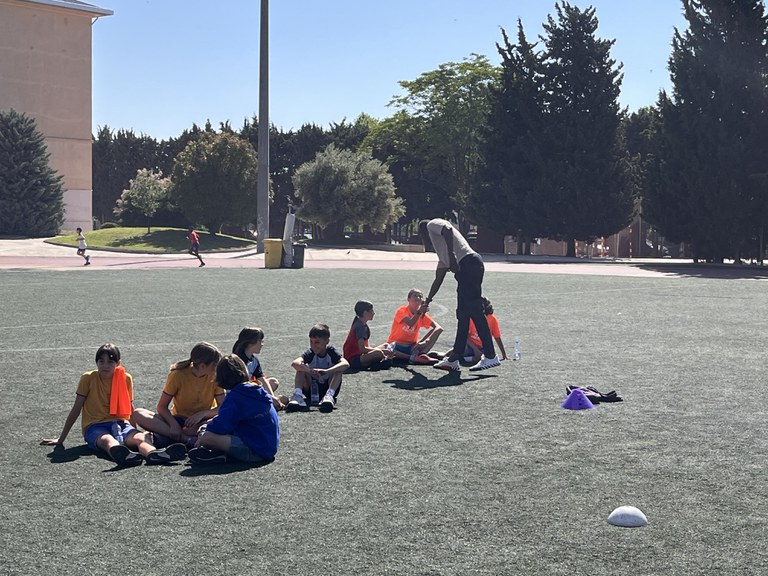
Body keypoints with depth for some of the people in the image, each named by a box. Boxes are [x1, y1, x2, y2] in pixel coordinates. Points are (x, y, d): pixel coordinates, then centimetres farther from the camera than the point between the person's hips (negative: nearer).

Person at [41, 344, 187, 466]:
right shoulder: (88, 378, 2)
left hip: (120, 423, 3)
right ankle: (121, 454, -77)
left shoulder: (125, 379, 9)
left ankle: (153, 454, -67)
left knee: (140, 437, -32)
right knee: (108, 440, -40)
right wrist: (60, 439, 8)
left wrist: (134, 431, 19)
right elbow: (76, 409, 6)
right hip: (95, 426, -3)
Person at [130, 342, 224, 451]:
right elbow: (161, 406, -8)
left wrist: (202, 414, -26)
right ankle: (186, 438, -37)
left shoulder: (215, 376, -7)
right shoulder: (178, 375, -11)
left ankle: (166, 438, -33)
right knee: (137, 414, -23)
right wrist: (173, 424, -27)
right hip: (178, 420, 0)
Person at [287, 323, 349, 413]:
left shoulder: (331, 352, -11)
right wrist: (310, 371, -48)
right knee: (301, 368, -20)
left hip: (328, 387, -1)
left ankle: (329, 395, -41)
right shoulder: (310, 353, -9)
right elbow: (294, 363, -30)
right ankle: (297, 395, -37)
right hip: (312, 389, 1)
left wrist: (326, 371, -47)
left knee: (337, 369, -25)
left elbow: (346, 364, -32)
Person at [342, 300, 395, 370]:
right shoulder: (360, 326, -17)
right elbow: (362, 349, -25)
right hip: (353, 360, -11)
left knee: (385, 346, 18)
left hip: (359, 355, 11)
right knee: (378, 353, -36)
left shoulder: (364, 325, 13)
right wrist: (380, 350, -19)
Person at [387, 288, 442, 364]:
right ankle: (415, 357, -36)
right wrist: (419, 311, -41)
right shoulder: (402, 311, -9)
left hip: (411, 348, 4)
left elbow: (439, 328, -8)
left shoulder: (422, 314, 3)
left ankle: (422, 354, -33)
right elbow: (410, 324, -29)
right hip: (397, 347, -4)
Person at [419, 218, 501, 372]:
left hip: (468, 263, -10)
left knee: (475, 312, -11)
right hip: (465, 268, 10)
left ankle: (490, 356, -12)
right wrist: (427, 301, 51)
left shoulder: (431, 225, 14)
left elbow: (448, 230, -10)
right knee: (463, 315, 11)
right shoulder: (442, 254, 35)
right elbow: (438, 279, 42)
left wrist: (451, 255, -20)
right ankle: (454, 359, 16)